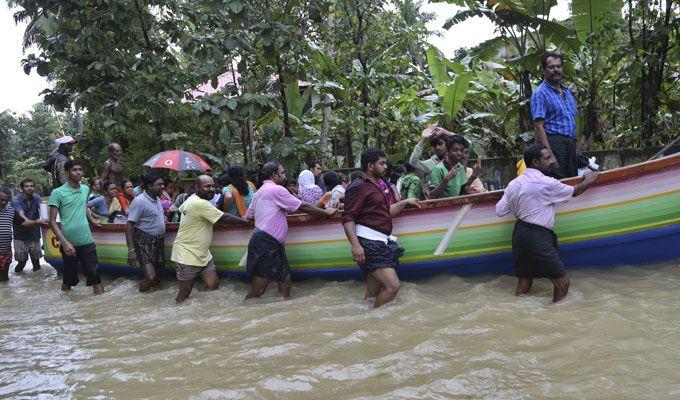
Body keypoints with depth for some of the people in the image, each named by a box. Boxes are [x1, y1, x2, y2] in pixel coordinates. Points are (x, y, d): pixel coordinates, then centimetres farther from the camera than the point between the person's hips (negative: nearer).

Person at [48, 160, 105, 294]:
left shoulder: (85, 189, 8)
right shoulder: (58, 193, -7)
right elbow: (52, 221, -10)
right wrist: (64, 242, -19)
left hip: (87, 241, 4)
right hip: (69, 244, -3)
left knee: (95, 275, 0)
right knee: (68, 280, 9)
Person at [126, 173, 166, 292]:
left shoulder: (157, 199, 9)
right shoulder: (139, 201, -16)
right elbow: (129, 225, -19)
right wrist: (131, 249, -24)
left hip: (158, 241, 8)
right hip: (144, 242, -8)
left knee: (156, 279, 11)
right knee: (151, 277, -17)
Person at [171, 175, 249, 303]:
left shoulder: (191, 199, 7)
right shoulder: (201, 204, -23)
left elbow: (181, 209, 28)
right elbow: (225, 218, -19)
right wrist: (245, 220, -7)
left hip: (202, 254, 9)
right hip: (187, 255, -9)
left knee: (213, 284, 3)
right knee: (185, 294, 0)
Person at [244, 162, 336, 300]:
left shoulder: (259, 192, 22)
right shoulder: (277, 190, -8)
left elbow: (248, 215, 25)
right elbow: (303, 207, -8)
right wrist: (326, 212, 3)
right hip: (265, 242, -10)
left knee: (285, 281, 6)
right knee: (257, 290, -8)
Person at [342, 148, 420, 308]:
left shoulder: (375, 185, 25)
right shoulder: (358, 186, -7)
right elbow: (347, 218, -16)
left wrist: (405, 202, 31)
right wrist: (355, 244, -27)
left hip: (380, 244, 10)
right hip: (368, 243, -10)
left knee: (373, 291, 9)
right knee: (392, 286, -16)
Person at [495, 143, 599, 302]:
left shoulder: (514, 183, 7)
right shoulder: (546, 183, -12)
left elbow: (499, 211, 8)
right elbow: (574, 192, 4)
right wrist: (588, 181, 24)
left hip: (519, 233, 8)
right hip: (537, 236, -8)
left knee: (524, 282, 16)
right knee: (562, 283, 0)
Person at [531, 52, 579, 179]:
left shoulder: (567, 91, 18)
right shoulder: (540, 93, -7)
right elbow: (538, 126, -15)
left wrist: (574, 144, 14)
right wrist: (549, 155, -23)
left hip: (571, 143, 8)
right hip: (553, 143, -8)